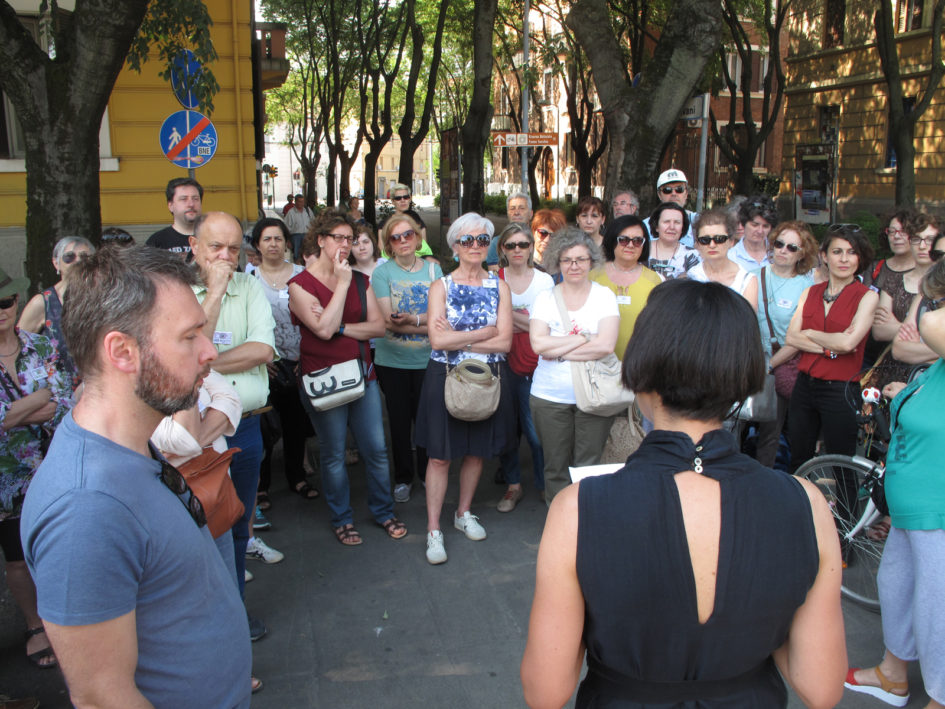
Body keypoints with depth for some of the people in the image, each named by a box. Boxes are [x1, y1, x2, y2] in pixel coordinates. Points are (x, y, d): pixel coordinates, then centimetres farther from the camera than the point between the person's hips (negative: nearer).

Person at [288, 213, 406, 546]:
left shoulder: (360, 280, 9)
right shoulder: (300, 284, -6)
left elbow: (378, 326, -1)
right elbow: (323, 329, -21)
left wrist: (340, 327, -14)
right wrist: (341, 283, -16)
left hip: (362, 374, 4)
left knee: (376, 449, 6)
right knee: (333, 454, 6)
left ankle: (384, 512, 24)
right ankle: (342, 519, 23)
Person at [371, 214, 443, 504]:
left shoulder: (433, 269, 4)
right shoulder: (382, 273, -2)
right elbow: (388, 320, -12)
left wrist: (412, 319, -21)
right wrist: (428, 324, -17)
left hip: (428, 359, 1)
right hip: (392, 360, -1)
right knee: (399, 421, 9)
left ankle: (428, 475, 25)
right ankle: (403, 478, 25)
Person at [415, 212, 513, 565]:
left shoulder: (499, 286, 4)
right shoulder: (441, 286, -1)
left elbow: (505, 342, -6)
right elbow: (437, 340, -14)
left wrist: (457, 339, -12)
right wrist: (485, 332, -12)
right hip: (446, 377, -2)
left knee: (477, 450, 14)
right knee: (440, 454, 0)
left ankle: (464, 513, 34)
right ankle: (433, 530, 9)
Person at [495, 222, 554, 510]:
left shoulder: (544, 280, 5)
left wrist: (510, 316, -10)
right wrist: (525, 321, -10)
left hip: (535, 364, -1)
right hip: (502, 361, 1)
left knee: (536, 430, -4)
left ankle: (544, 485, 14)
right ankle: (513, 485, 21)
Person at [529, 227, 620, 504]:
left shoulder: (604, 296, 3)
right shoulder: (545, 297, 5)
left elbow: (606, 345, -12)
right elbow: (538, 344, -10)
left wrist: (559, 350, -11)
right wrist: (583, 338, -10)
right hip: (550, 397, 1)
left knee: (589, 468, 2)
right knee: (556, 468, 7)